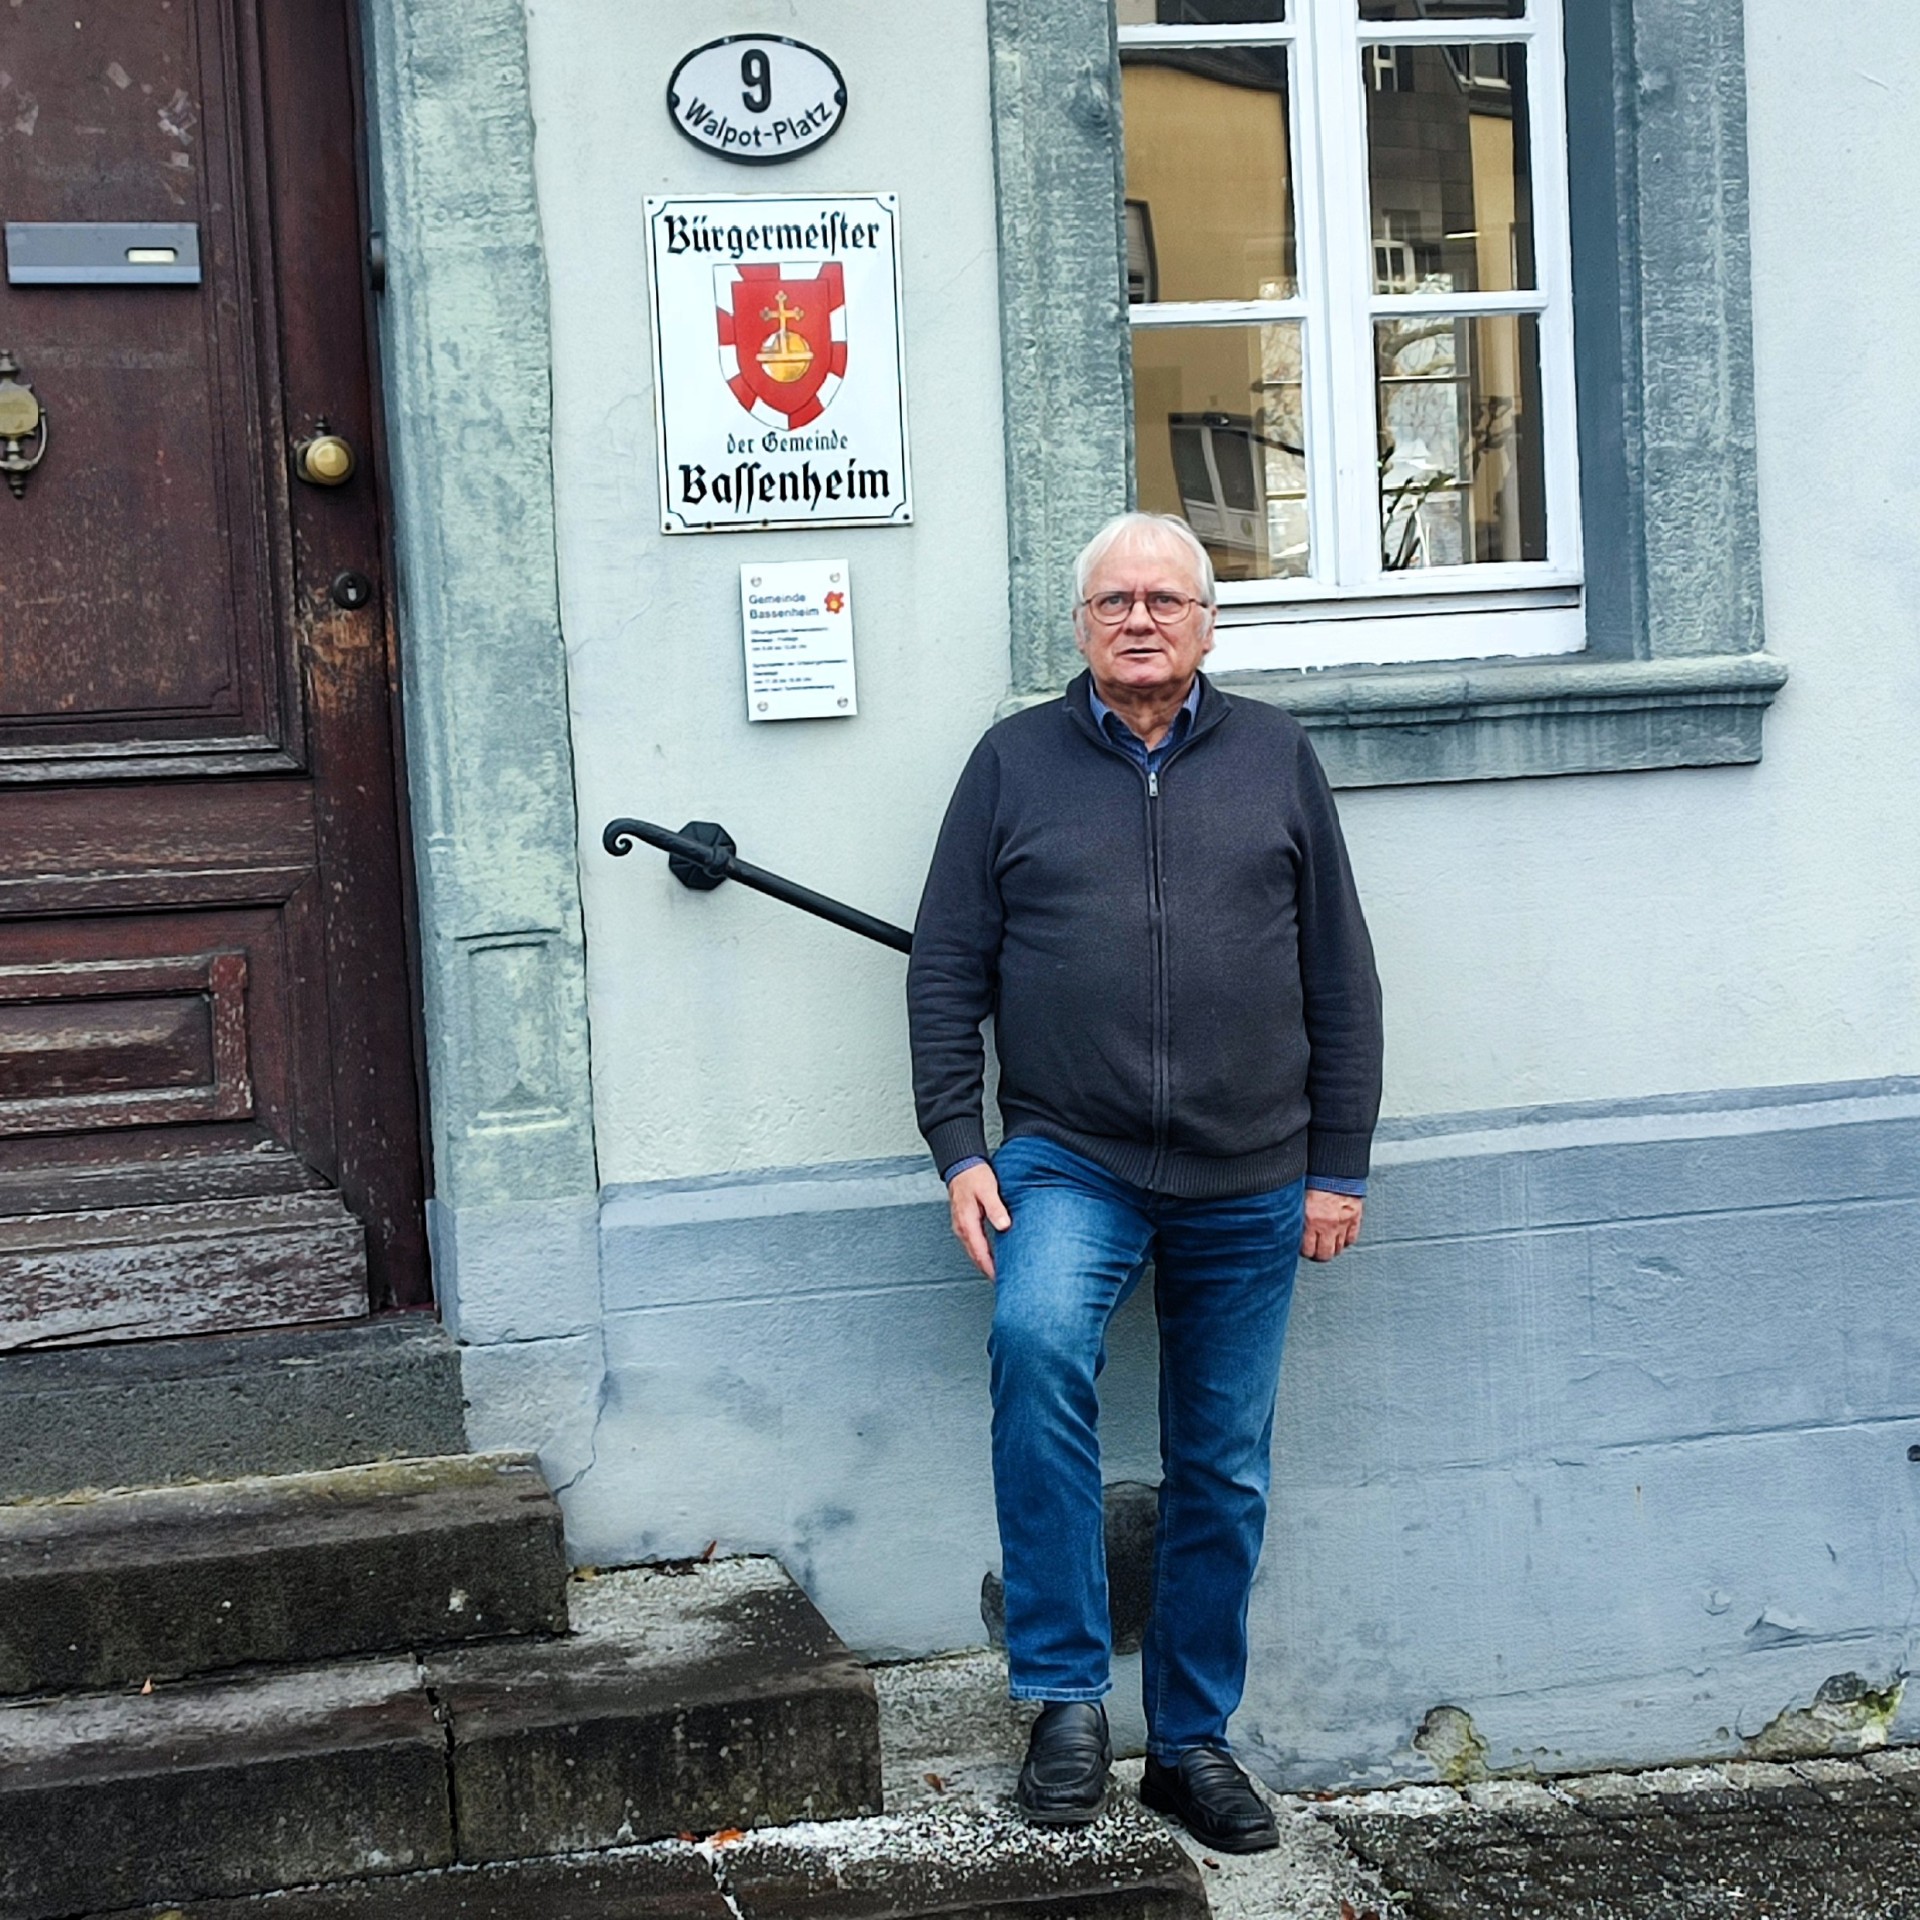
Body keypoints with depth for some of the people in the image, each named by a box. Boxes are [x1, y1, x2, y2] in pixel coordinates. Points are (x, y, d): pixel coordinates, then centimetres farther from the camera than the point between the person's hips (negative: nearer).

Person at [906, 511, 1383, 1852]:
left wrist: (1339, 1165, 6)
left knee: (1225, 1472, 8)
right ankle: (1067, 1694, -19)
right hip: (1071, 1161, -2)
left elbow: (1341, 974, 10)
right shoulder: (1016, 762, 7)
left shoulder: (1275, 758, 9)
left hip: (1250, 1185, 2)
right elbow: (947, 969, 6)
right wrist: (959, 1149, -4)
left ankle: (1194, 1738, 25)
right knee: (1039, 1341, -30)